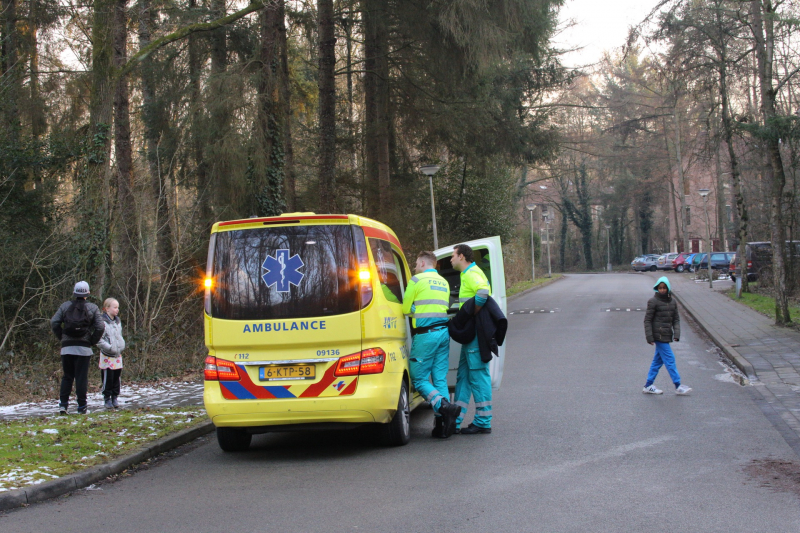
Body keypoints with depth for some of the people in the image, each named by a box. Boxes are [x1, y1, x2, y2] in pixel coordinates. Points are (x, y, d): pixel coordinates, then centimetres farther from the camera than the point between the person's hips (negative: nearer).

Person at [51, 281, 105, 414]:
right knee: (81, 377, 1)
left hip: (66, 347, 2)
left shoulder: (65, 306, 6)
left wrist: (62, 338, 7)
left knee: (67, 377, 11)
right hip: (84, 348, -2)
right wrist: (92, 342, 3)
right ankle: (82, 407, 1)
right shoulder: (93, 308, 2)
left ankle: (63, 404, 2)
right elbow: (100, 327, -7)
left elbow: (54, 322, -1)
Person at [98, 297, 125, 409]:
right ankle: (107, 399, 7)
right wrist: (109, 347, -19)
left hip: (118, 355, 7)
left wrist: (121, 346, 9)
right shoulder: (103, 322, -13)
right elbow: (99, 339, -15)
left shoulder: (118, 322, 12)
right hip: (107, 356, -7)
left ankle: (114, 398, 19)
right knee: (108, 378, -3)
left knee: (116, 378, 10)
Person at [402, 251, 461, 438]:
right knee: (440, 379, 5)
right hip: (443, 332, 7)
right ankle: (442, 424, 0)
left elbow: (405, 309, 0)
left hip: (425, 334, -7)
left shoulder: (417, 280, -2)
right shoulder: (444, 283, 20)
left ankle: (443, 406, -22)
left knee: (419, 378, -1)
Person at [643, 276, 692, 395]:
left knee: (658, 360, 11)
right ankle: (678, 386, -1)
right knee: (670, 359, -6)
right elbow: (647, 320, -8)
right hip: (659, 336, -7)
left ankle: (648, 386, 19)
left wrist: (676, 333, -2)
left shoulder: (672, 301, 9)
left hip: (666, 336, 7)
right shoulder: (653, 301, -9)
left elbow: (676, 319, 12)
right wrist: (649, 337, -13)